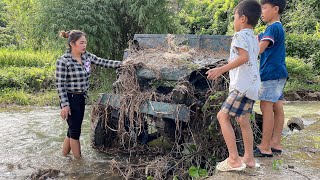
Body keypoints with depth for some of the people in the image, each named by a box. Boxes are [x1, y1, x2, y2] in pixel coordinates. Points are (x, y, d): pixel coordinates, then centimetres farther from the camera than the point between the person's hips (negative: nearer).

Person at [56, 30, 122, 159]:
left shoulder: (87, 56, 3)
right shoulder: (63, 61, -16)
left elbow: (104, 63, 5)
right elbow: (60, 84, -16)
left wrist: (122, 63, -4)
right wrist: (64, 105, -18)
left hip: (81, 99, 7)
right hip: (70, 100, -7)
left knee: (73, 129, 16)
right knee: (75, 130, 2)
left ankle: (64, 156, 32)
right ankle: (78, 160, 17)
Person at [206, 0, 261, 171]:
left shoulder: (240, 35, -11)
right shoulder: (254, 38, 17)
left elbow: (244, 57, -26)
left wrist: (221, 69, -28)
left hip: (242, 86, -10)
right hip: (252, 85, 10)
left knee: (222, 116, -8)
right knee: (243, 120, 16)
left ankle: (234, 159, -7)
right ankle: (249, 158, 22)